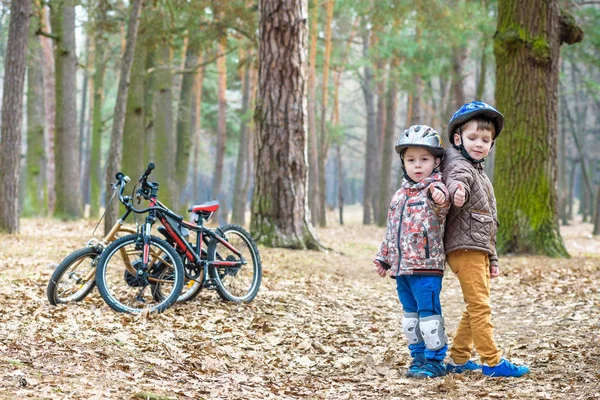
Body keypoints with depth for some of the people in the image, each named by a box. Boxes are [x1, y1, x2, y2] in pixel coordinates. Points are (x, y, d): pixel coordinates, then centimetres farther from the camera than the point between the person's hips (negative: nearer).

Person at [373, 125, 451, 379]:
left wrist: (439, 197, -56)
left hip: (427, 265, -8)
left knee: (428, 313, -6)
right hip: (402, 267, 8)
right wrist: (384, 257, 25)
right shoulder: (400, 195, 16)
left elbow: (441, 205, -33)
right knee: (410, 314, 14)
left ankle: (434, 360, 3)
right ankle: (418, 356, 23)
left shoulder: (435, 191, -7)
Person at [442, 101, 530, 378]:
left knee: (476, 308, 14)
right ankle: (493, 362, -8)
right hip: (464, 248, -10)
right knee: (480, 306, -9)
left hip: (478, 250, 10)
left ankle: (458, 360, 21)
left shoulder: (479, 172, 23)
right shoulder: (459, 165, -7)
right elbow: (456, 179, -36)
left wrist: (492, 259, 28)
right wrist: (457, 190, -60)